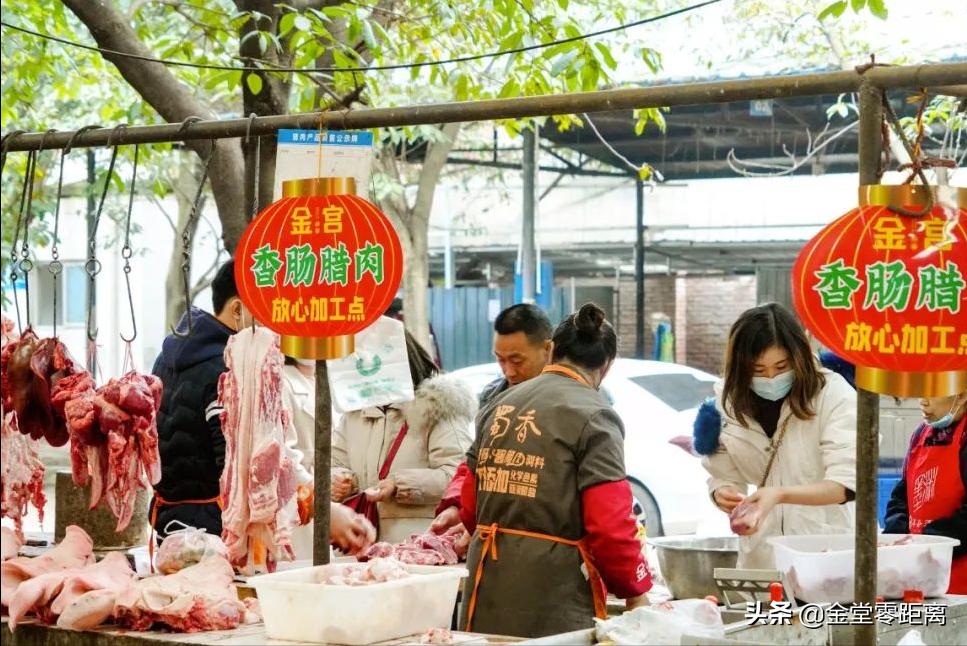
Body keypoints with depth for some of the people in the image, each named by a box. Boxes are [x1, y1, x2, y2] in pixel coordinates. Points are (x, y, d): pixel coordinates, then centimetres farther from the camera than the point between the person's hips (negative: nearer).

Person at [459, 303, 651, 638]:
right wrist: (636, 590, -1)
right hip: (553, 593, -6)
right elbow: (610, 527, -14)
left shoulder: (498, 406, 12)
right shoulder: (594, 416, -9)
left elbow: (469, 509, 14)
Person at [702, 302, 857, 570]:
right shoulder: (728, 401, 2)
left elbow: (845, 484, -15)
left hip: (826, 546, -3)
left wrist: (780, 495, -29)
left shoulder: (832, 392, -10)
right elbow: (723, 476, 5)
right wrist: (723, 495, -18)